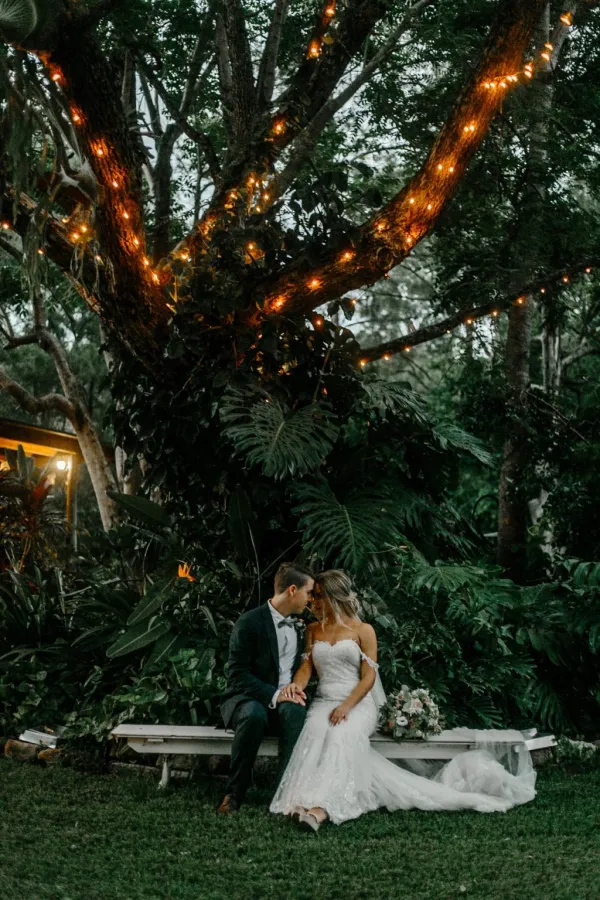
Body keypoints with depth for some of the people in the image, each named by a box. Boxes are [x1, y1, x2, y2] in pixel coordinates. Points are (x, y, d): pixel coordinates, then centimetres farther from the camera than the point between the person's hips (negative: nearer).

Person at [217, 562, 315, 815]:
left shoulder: (299, 625, 11)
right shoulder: (249, 623, -10)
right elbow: (238, 675, -14)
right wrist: (274, 695, -23)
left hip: (285, 700, 4)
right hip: (247, 699, -4)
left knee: (295, 711, -32)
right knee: (254, 714, -39)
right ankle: (234, 793, -25)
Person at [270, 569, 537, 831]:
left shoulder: (362, 630, 7)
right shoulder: (313, 630, 20)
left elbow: (368, 677, -1)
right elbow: (306, 667, 9)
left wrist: (347, 706, -18)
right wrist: (296, 685, -15)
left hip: (358, 704, -3)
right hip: (324, 702, 3)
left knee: (341, 734, -37)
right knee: (315, 731, -35)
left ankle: (319, 808, -56)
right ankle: (310, 801, -49)